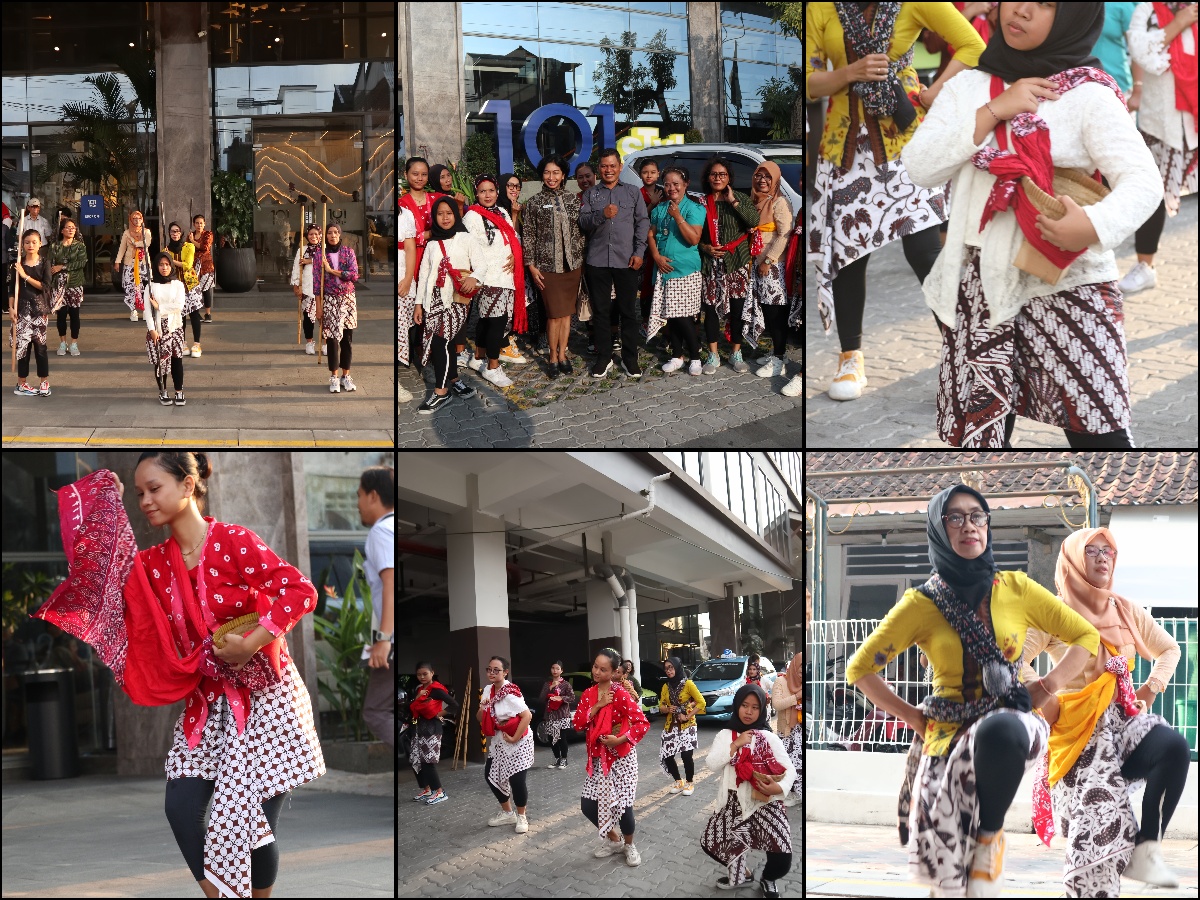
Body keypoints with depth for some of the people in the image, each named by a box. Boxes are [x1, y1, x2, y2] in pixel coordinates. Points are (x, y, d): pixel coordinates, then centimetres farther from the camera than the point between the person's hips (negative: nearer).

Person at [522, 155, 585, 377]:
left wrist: (583, 259, 6)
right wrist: (531, 265, -4)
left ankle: (563, 355, 16)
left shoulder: (573, 200, 6)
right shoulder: (534, 203, 0)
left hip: (572, 264, 3)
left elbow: (582, 231, 10)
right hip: (547, 266, -3)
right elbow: (528, 236, 0)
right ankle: (553, 357, 7)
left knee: (567, 311, 7)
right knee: (555, 313, -4)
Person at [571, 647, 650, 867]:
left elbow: (642, 724, -16)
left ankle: (629, 846, 21)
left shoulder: (620, 694, -14)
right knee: (588, 805, 1)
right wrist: (597, 706, -15)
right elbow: (577, 724, -5)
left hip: (621, 757, -5)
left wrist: (620, 740, -23)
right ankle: (612, 840, 25)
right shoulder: (588, 694, 4)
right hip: (598, 758, 5)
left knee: (622, 804, -5)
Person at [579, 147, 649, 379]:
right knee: (601, 311, 5)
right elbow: (583, 222, 1)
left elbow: (643, 223, 4)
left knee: (627, 310, 3)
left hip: (626, 261, -1)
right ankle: (603, 358, 12)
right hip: (598, 261, 1)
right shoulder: (590, 195, 11)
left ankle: (630, 358, 10)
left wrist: (639, 252, -5)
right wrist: (602, 215, -17)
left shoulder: (633, 192, 9)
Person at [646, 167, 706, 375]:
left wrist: (678, 217, -22)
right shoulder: (659, 209, 10)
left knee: (683, 316, -9)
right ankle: (677, 355, 19)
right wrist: (657, 256, -4)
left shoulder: (694, 208, -6)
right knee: (670, 314, 8)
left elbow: (694, 239, -14)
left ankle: (695, 356, 5)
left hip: (687, 271, -5)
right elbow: (651, 235, 12)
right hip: (664, 270, 5)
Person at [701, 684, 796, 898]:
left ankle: (768, 880, 20)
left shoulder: (769, 738, 2)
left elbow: (789, 770, -2)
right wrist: (736, 745, -12)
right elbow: (713, 764, -4)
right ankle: (741, 873, 36)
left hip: (765, 803, -3)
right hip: (733, 803, 3)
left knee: (781, 859, -16)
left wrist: (779, 787, -21)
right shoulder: (725, 735, 8)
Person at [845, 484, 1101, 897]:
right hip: (948, 734, 1)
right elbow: (860, 669, 8)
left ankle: (990, 834, -15)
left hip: (1010, 721, 0)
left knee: (1001, 730, -40)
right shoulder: (922, 603, 1)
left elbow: (1087, 636, 12)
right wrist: (912, 716, 0)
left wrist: (1046, 688, -1)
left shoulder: (1016, 588, 2)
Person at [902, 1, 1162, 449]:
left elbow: (1143, 180, -12)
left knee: (1096, 431, -14)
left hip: (1066, 282, -4)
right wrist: (993, 112, -11)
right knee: (976, 429, 8)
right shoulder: (967, 87, 8)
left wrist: (1095, 226, -32)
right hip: (979, 284, 4)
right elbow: (919, 165, -1)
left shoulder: (1088, 95, -5)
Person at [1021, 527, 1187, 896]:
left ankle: (1145, 851, -21)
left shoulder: (1126, 611, 13)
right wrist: (1049, 705, -13)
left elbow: (1169, 649, 26)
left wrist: (1152, 688, 10)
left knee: (1174, 747, -30)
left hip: (1124, 718, 4)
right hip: (1079, 728, -4)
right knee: (1095, 830, -19)